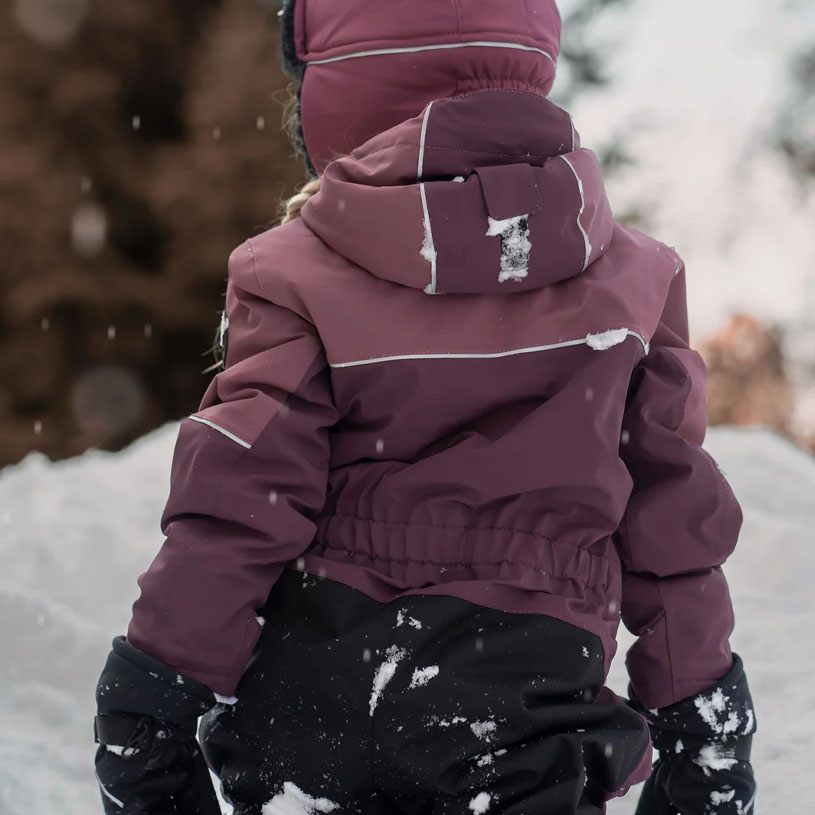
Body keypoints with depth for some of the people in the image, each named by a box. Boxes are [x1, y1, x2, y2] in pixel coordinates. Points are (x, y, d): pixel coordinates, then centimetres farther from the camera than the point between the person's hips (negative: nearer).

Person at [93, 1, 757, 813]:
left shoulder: (299, 276, -7)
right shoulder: (630, 276, 3)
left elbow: (231, 515, -8)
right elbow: (671, 518, 7)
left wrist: (146, 706, 2)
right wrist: (702, 725, 16)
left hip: (301, 711, 0)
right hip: (518, 708, 1)